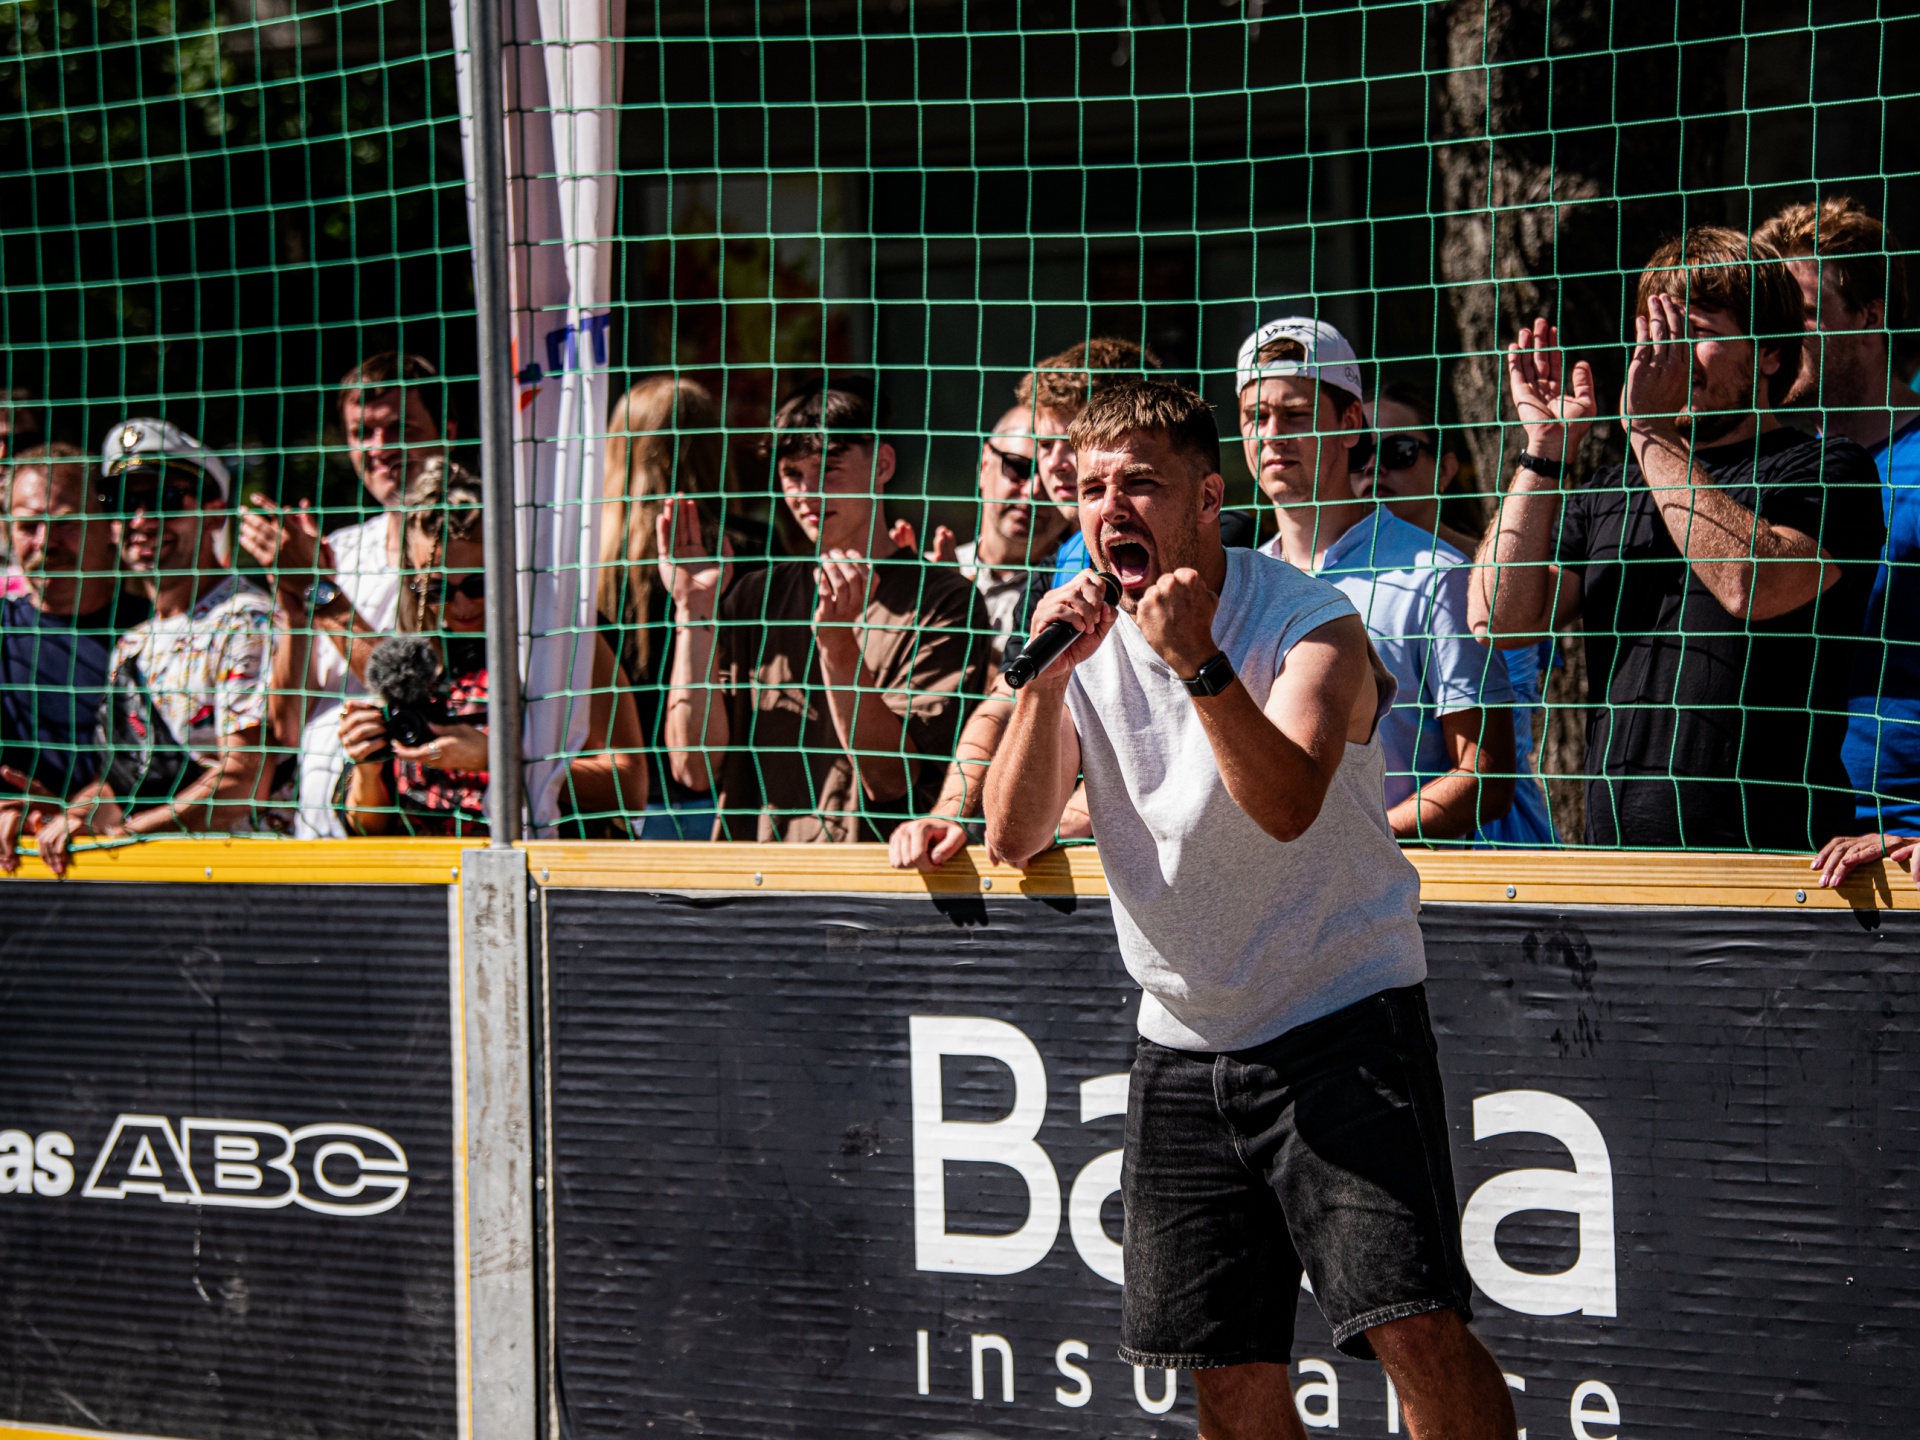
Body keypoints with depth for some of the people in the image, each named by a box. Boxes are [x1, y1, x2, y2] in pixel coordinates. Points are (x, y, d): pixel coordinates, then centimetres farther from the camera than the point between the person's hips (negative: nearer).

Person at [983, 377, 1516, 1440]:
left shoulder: (1312, 623, -11)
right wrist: (1047, 680, -18)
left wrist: (1199, 662, -38)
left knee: (1417, 1332, -19)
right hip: (1183, 1040, 5)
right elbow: (1014, 837, -6)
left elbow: (1288, 804, -28)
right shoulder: (1084, 635, 3)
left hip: (1343, 1018, -4)